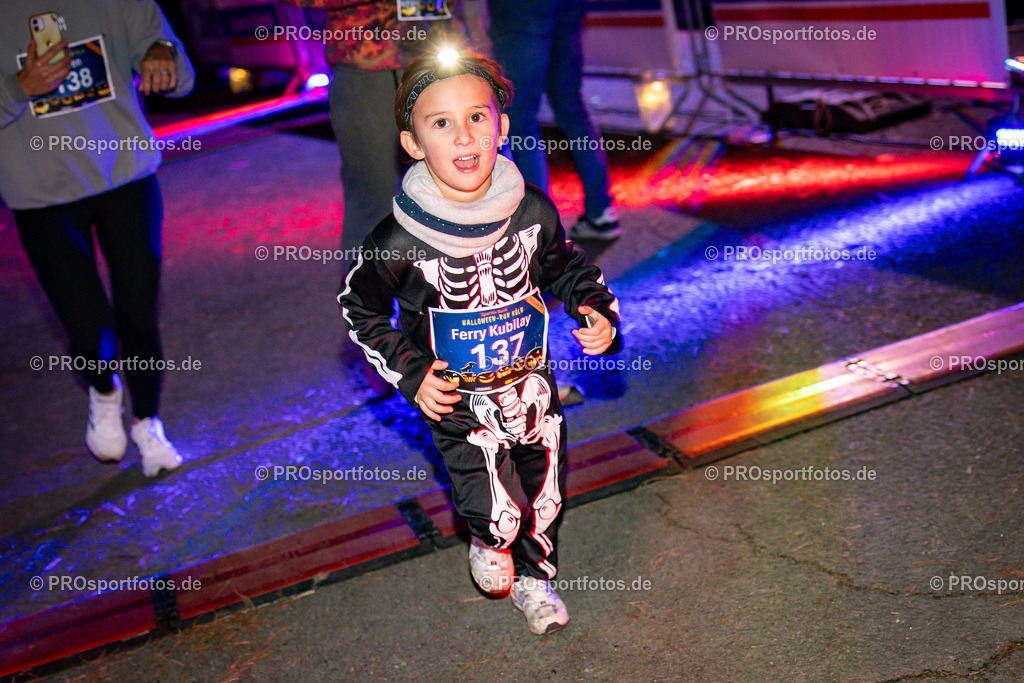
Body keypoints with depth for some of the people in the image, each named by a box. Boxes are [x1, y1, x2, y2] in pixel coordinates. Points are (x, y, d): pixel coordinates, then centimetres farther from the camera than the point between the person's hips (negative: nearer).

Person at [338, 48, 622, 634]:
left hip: (532, 383, 4)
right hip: (459, 400, -3)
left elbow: (566, 268, 9)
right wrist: (410, 373, -10)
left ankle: (533, 577, 51)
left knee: (546, 495, 20)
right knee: (499, 514, -5)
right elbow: (360, 308, -4)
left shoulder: (532, 211, -12)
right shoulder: (402, 241, -21)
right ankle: (489, 545, 34)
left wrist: (598, 312, -7)